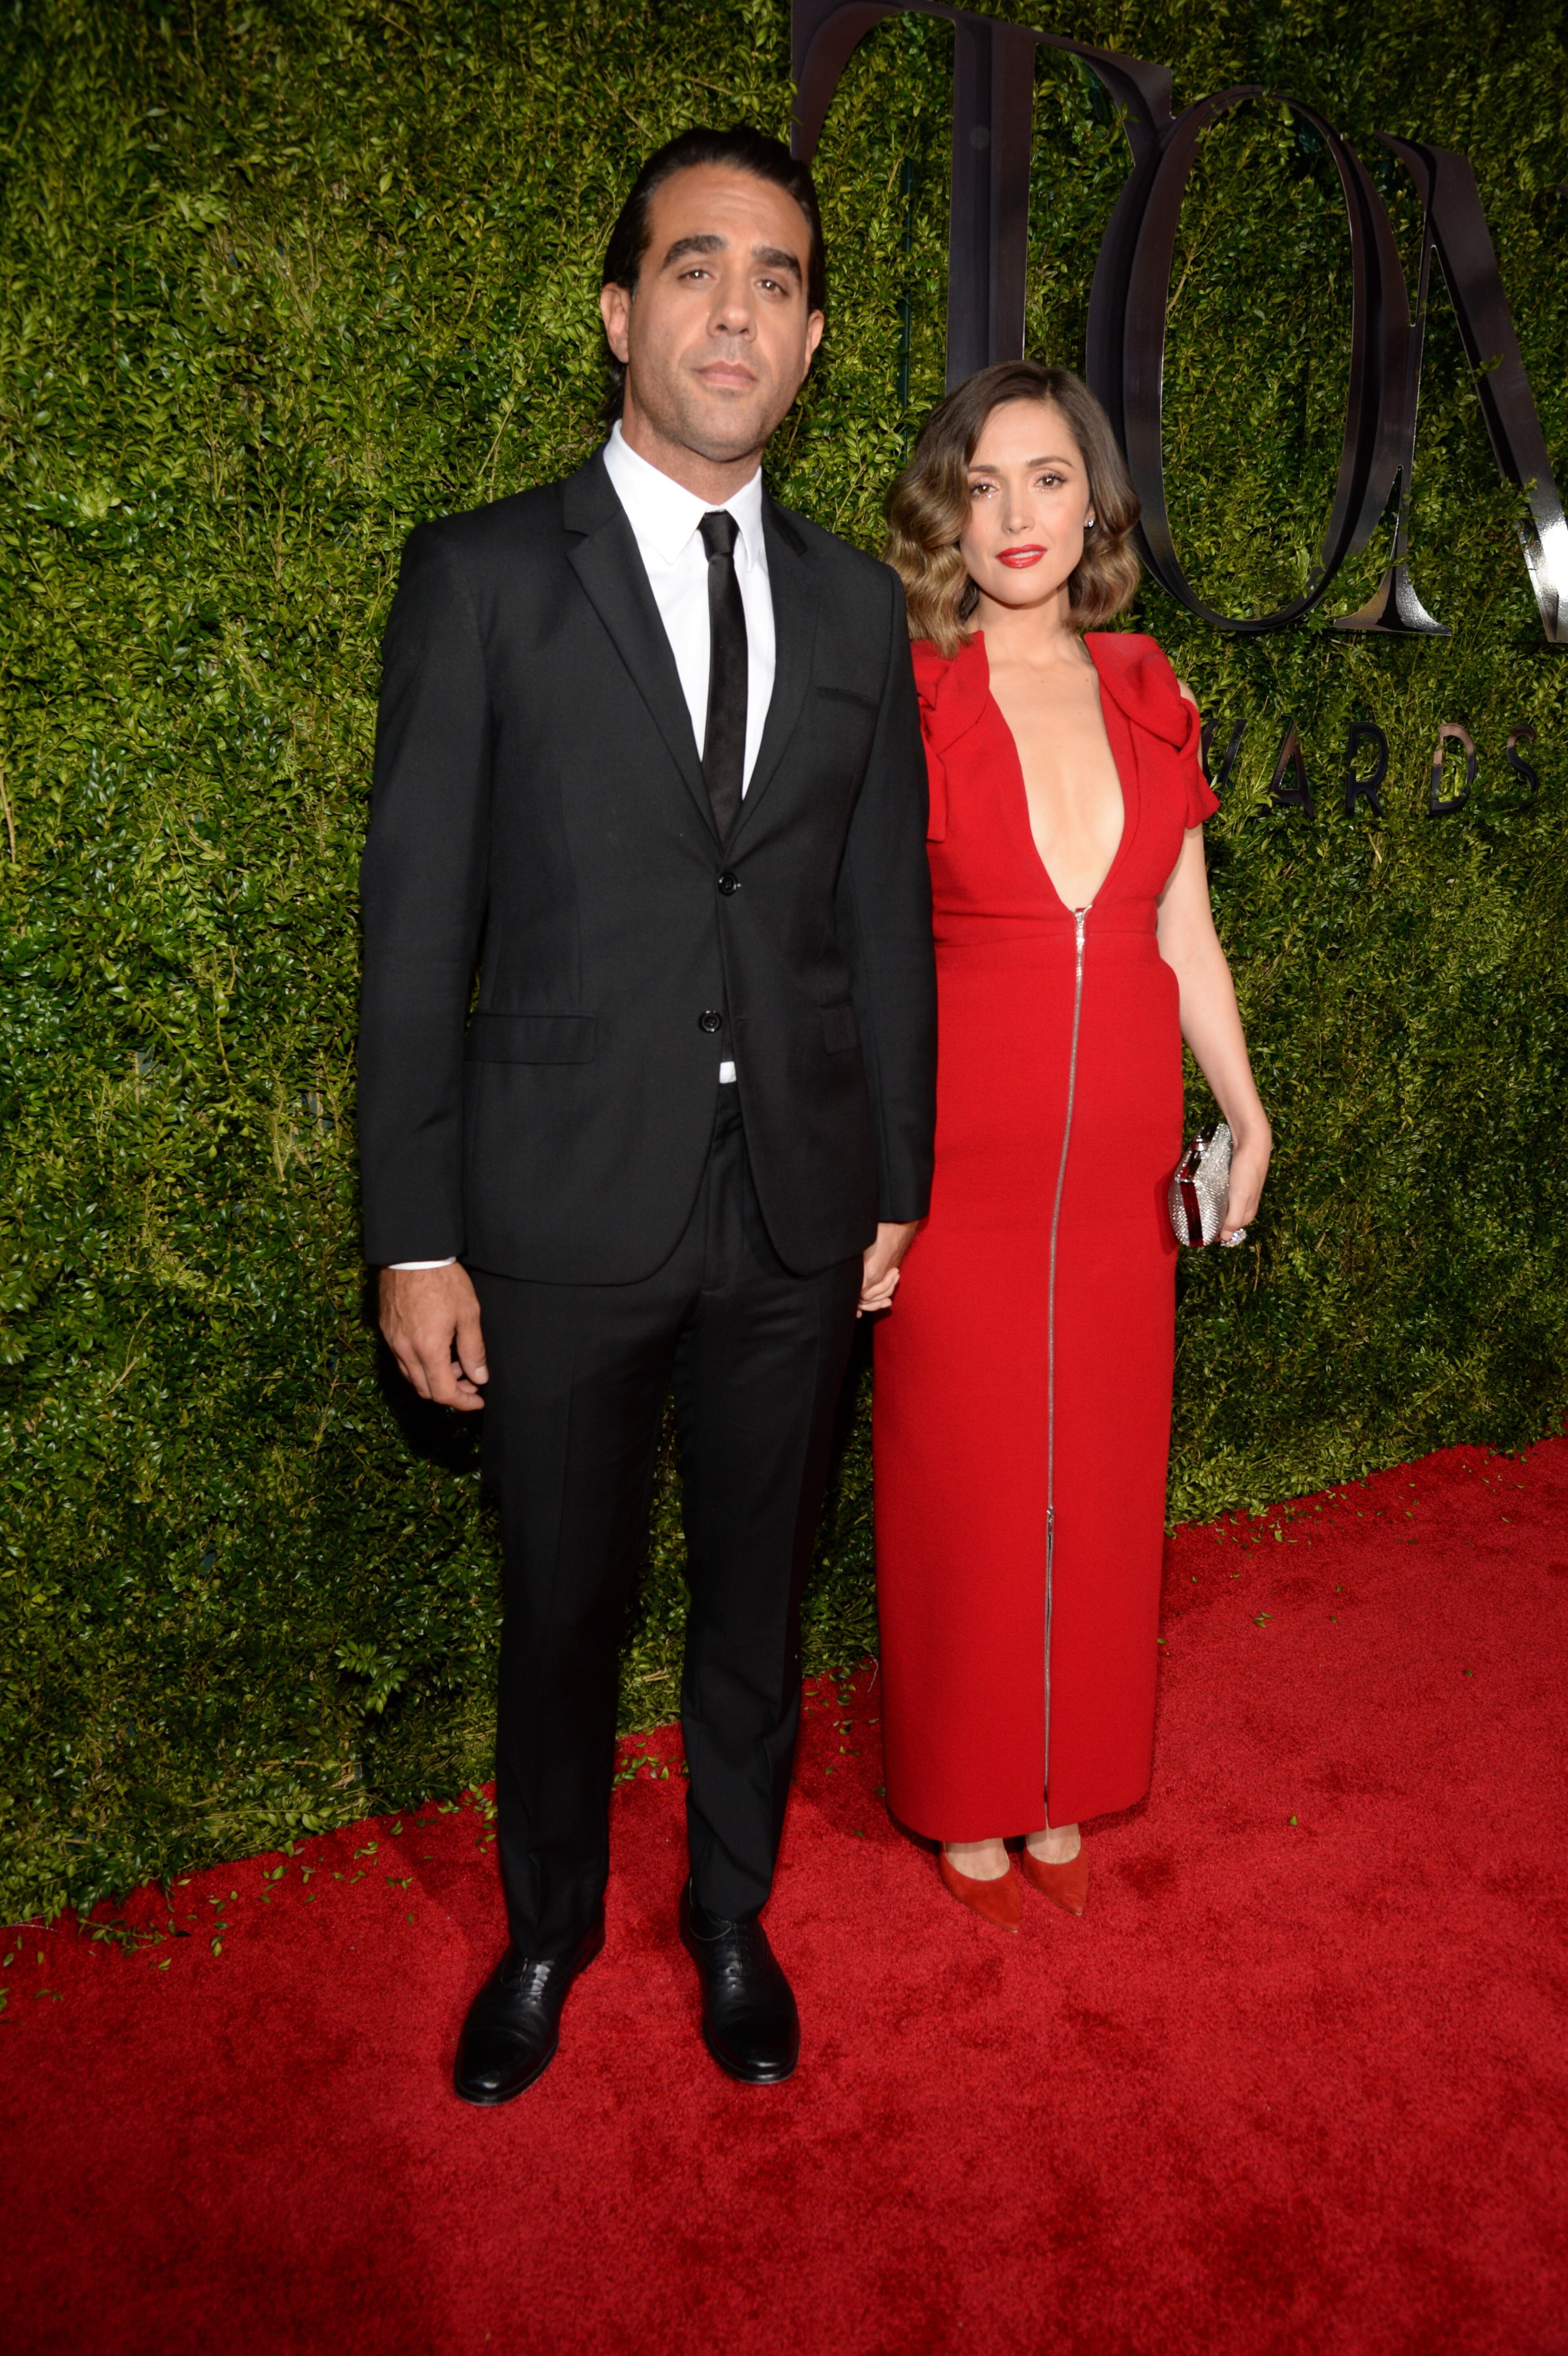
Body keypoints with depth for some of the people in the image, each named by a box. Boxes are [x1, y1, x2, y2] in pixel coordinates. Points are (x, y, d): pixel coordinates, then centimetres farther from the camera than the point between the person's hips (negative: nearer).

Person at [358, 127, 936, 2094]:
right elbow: (417, 927, -6)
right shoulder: (483, 579, -4)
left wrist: (897, 1180, 9)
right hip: (564, 1215, -2)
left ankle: (730, 1911, 43)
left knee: (755, 1595, 18)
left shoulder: (856, 609, 7)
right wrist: (414, 1238, -9)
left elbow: (889, 918, 10)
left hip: (793, 1222, 3)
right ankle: (549, 1928, 42)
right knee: (561, 1612, 15)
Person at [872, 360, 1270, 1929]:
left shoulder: (1147, 697, 7)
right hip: (961, 1159, -4)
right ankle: (966, 1800, 30)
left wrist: (1245, 1110, 16)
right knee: (963, 1486, 8)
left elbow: (1183, 928, 13)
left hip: (1116, 1157, 4)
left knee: (1099, 1479, 14)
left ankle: (1063, 1781, 36)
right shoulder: (904, 698, -7)